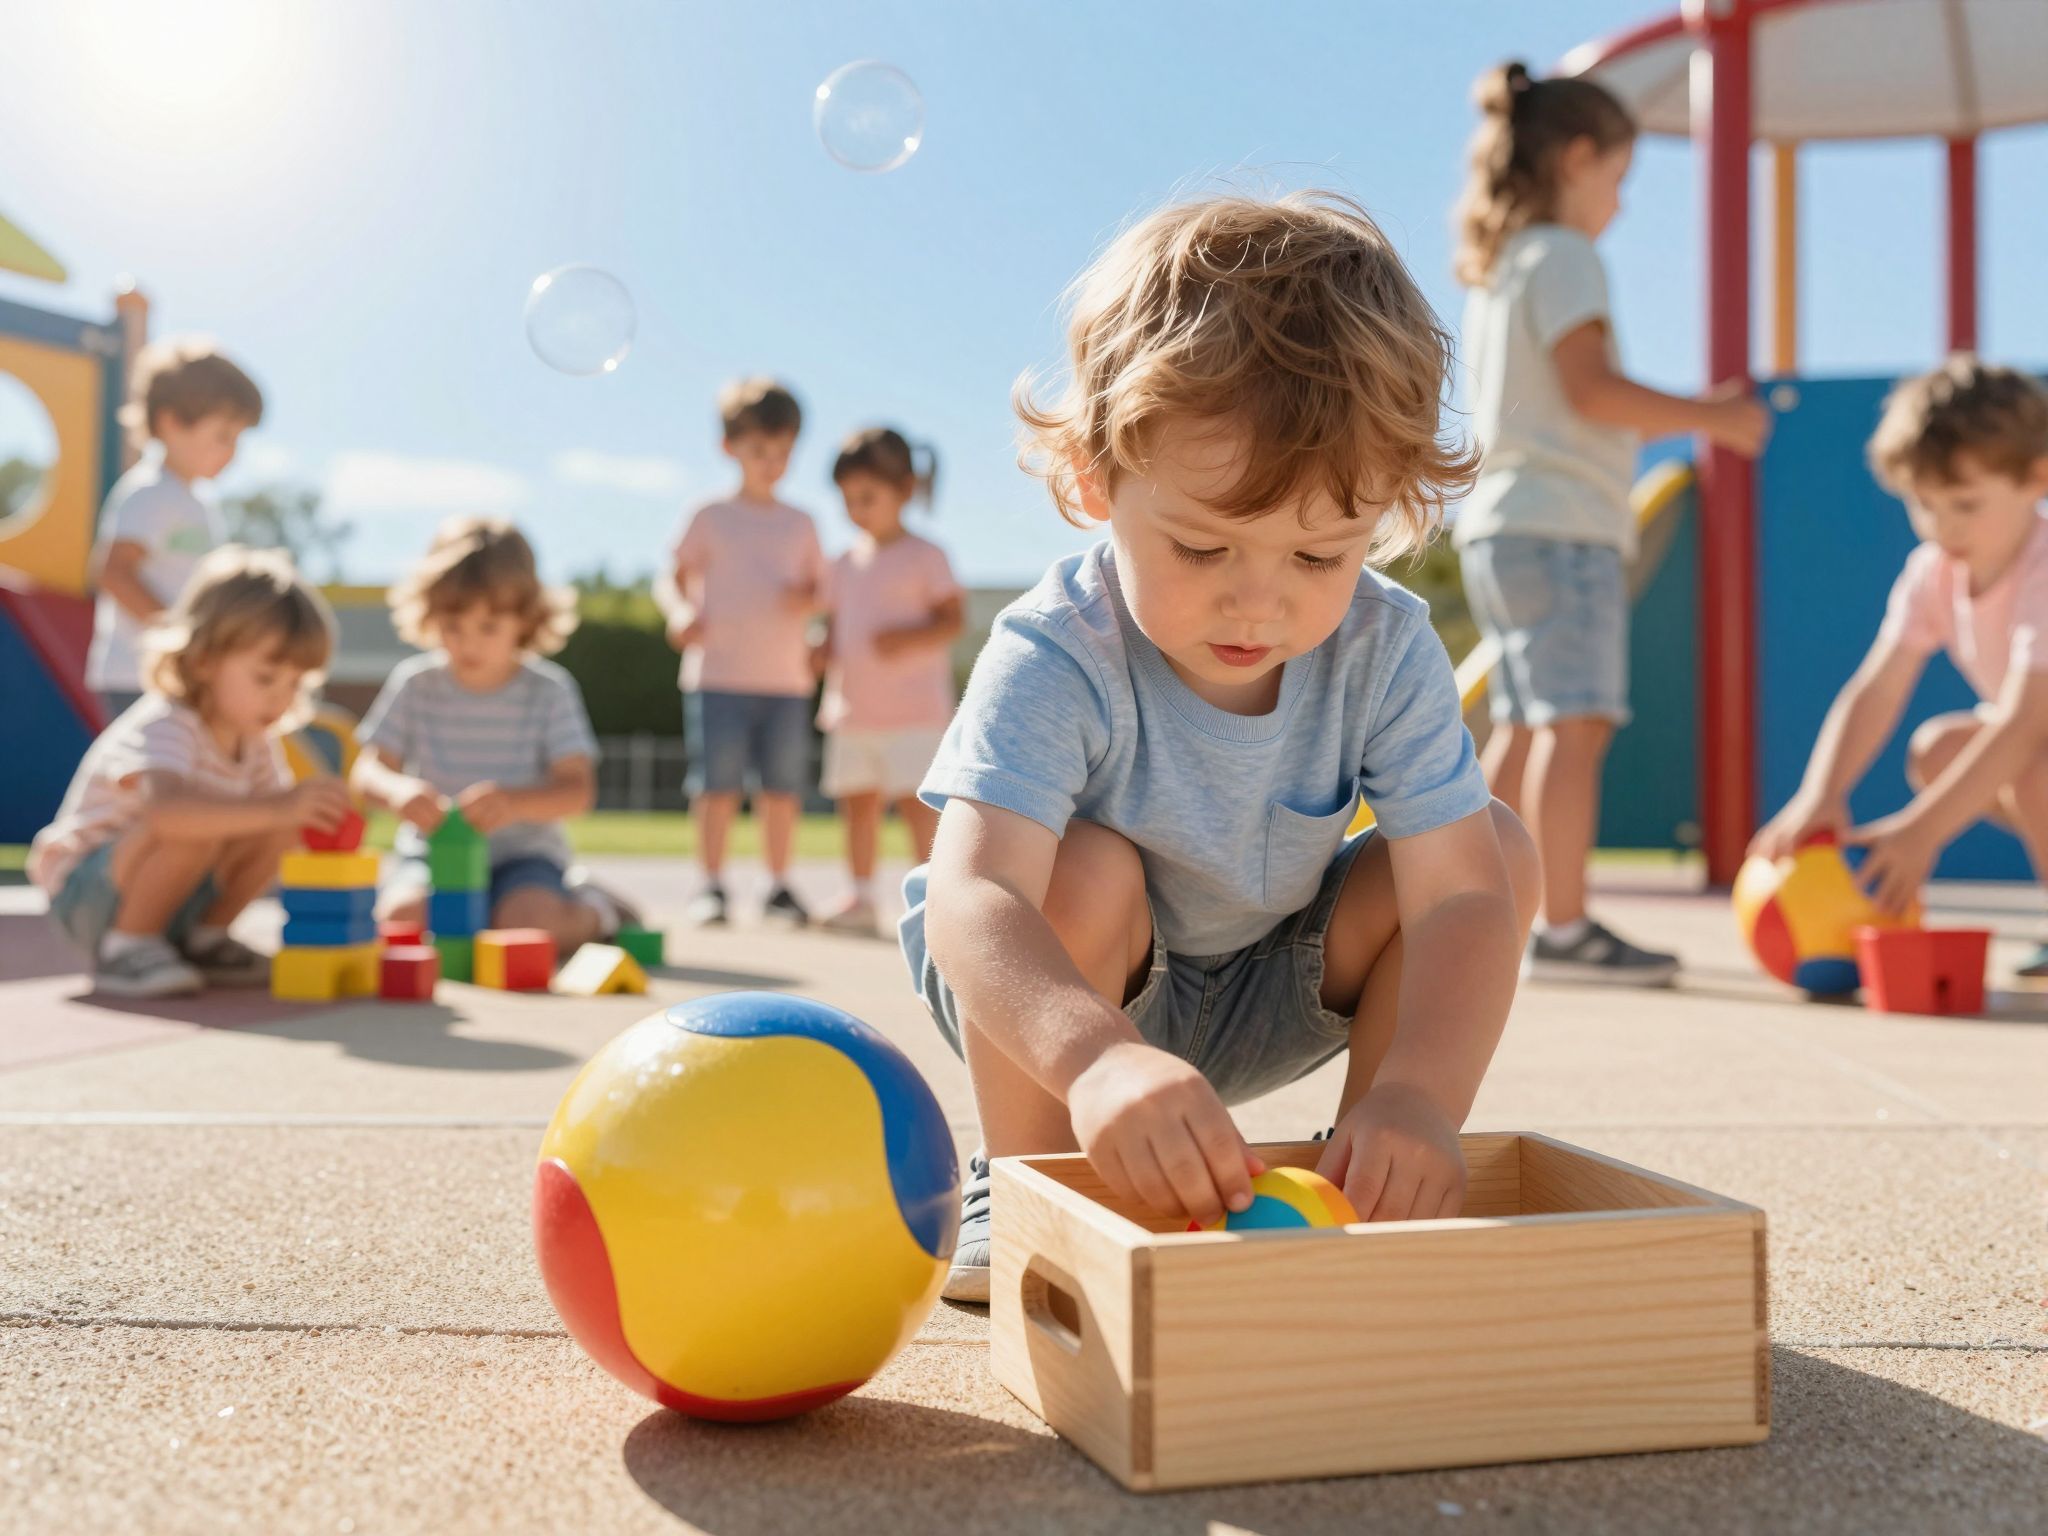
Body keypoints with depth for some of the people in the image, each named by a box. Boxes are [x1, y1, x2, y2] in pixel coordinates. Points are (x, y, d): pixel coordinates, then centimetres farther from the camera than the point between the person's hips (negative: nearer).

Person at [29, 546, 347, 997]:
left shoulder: (256, 742, 0)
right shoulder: (164, 726, -27)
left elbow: (277, 821, 3)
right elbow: (164, 809, -48)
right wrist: (273, 809, -56)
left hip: (175, 899, 8)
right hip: (86, 890, -8)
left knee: (280, 833, -7)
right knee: (192, 828, -34)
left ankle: (202, 940, 7)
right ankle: (124, 949, -16)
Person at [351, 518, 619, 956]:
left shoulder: (548, 690, -6)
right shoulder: (416, 684, 0)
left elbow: (578, 789, -14)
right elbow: (368, 770, -4)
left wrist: (514, 802, -35)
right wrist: (397, 791, -30)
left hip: (523, 853, -2)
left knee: (529, 922, -31)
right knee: (402, 914, -28)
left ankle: (591, 908, 5)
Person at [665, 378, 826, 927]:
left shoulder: (800, 524, 13)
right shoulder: (710, 517, 5)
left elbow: (818, 588, 15)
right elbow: (678, 577, 3)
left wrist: (807, 599, -8)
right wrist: (682, 613, -17)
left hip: (786, 678, 3)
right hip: (720, 674, -2)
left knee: (783, 787, 4)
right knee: (718, 786, -2)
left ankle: (780, 886, 14)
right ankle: (712, 886, 7)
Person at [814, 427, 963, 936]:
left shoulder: (924, 557, -3)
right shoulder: (845, 565, 14)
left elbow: (952, 621, -8)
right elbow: (835, 627, 18)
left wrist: (910, 637, -24)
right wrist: (820, 654, -2)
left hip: (912, 707, -6)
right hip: (853, 706, 6)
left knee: (915, 799, -10)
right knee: (857, 799, 7)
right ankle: (861, 897, 15)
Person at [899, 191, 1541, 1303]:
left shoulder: (1386, 652, -21)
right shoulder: (1056, 658, -32)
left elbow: (1462, 895, -29)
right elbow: (970, 893, -46)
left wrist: (1418, 1096, -48)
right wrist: (1097, 1058, -66)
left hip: (1264, 999, 3)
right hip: (1051, 997, -3)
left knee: (1499, 849, -15)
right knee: (1084, 868, -35)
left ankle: (1361, 1196, 0)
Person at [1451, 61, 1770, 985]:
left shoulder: (1498, 271, 22)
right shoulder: (1562, 255, -7)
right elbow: (1590, 389, -18)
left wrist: (1694, 415, 23)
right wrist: (1710, 417, -10)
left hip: (1502, 525, 10)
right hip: (1557, 526, -10)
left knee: (1524, 730, 12)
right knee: (1577, 722, -13)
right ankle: (1563, 929, -16)